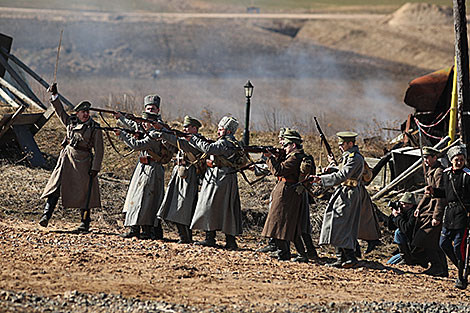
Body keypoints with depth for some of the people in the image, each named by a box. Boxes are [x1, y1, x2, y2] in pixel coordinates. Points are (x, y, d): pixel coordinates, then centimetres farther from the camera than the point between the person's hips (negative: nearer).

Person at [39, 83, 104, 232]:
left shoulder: (95, 128, -3)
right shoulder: (71, 122, 9)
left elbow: (99, 150, -4)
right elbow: (60, 111, 22)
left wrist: (95, 168, -10)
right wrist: (54, 95, 16)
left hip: (83, 161, -3)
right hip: (66, 158, 3)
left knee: (84, 192, 0)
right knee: (56, 186, -7)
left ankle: (85, 223, 9)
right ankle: (46, 215, -12)